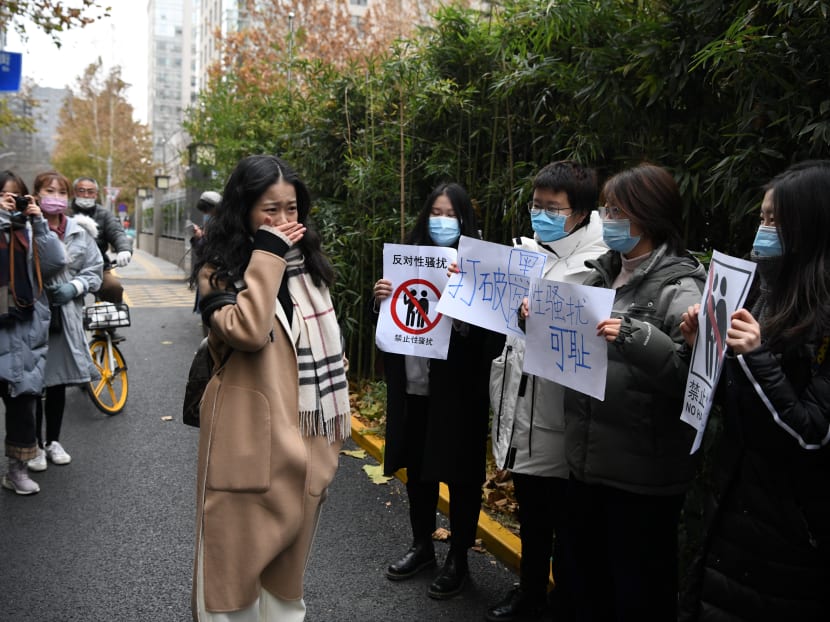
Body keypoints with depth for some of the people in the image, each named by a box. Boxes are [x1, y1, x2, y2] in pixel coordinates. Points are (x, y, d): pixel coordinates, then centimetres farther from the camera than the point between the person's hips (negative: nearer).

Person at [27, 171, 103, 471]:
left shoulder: (80, 231, 4)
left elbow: (95, 270, 7)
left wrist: (74, 287, -8)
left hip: (66, 314, 3)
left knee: (59, 381, 13)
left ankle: (53, 441, 29)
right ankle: (36, 444, 19)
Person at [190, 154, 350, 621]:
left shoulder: (308, 264, 10)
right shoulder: (219, 272, -6)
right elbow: (246, 332, -26)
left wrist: (335, 426, 13)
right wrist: (267, 255, -19)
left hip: (304, 437, 5)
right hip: (248, 439, -4)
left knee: (290, 558, 17)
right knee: (237, 556, 6)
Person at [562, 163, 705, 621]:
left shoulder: (680, 287, -13)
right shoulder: (602, 273, 10)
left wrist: (635, 336, -32)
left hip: (643, 472, -7)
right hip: (586, 459, 7)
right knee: (584, 577, 22)